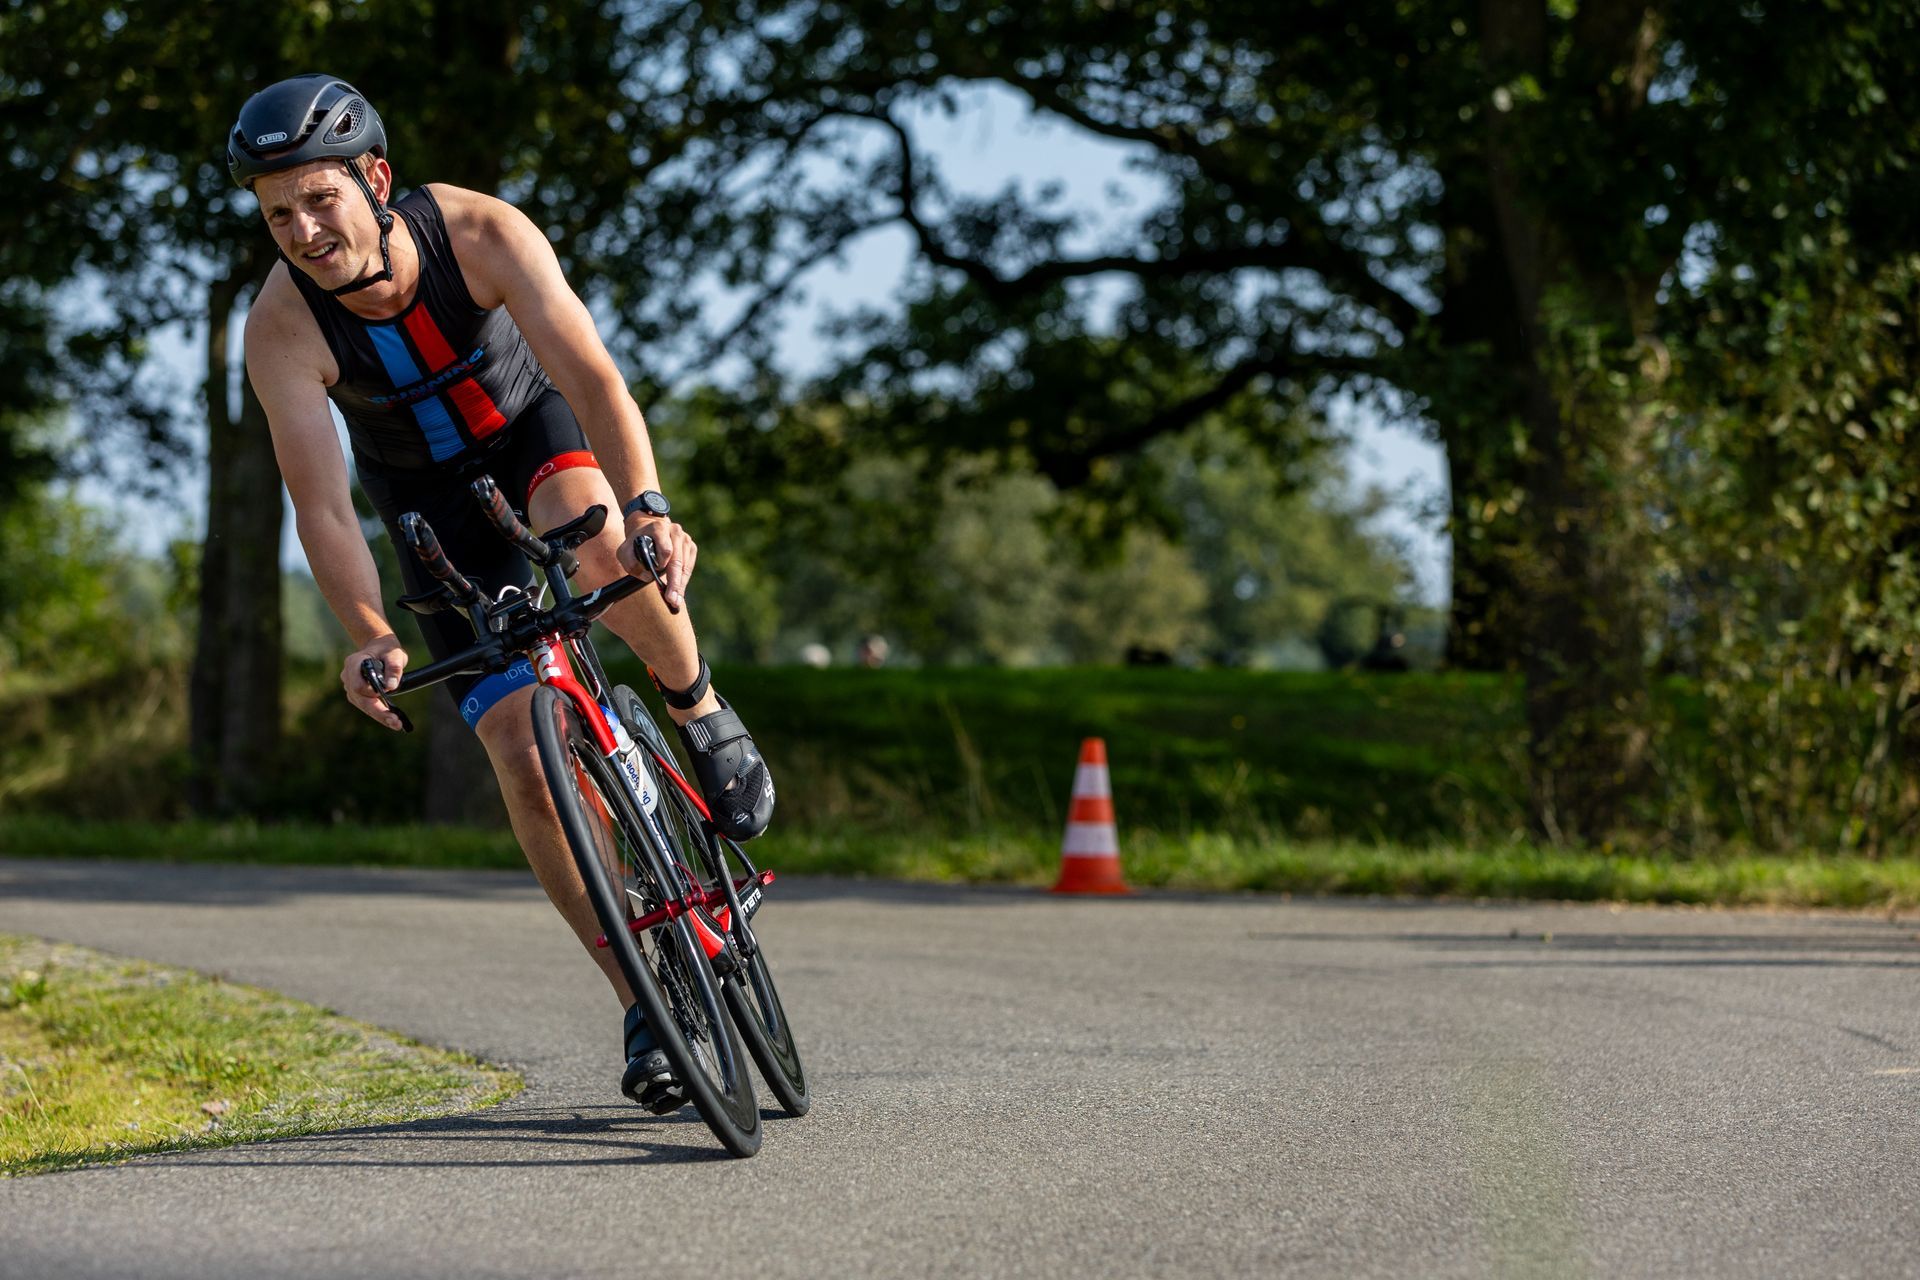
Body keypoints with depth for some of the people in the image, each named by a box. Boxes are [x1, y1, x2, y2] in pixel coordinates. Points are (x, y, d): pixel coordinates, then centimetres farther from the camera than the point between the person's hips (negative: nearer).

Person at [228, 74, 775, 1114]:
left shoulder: (478, 231, -30)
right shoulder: (281, 326, -28)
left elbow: (591, 374, -39)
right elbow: (320, 506, -32)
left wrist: (645, 508, -57)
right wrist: (368, 637, -50)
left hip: (533, 424, -1)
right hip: (431, 501, 1)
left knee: (595, 546, -39)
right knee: (523, 752, -12)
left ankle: (697, 706, -8)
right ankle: (643, 1004, 0)